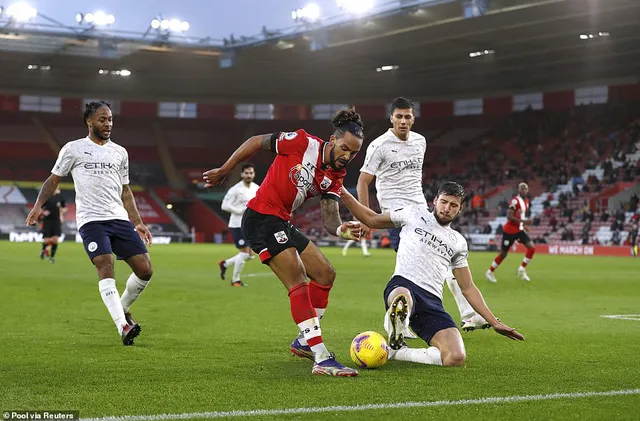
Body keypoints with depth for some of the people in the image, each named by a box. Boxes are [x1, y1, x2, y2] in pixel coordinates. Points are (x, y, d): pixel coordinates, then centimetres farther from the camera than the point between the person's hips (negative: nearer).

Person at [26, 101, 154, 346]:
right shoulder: (73, 149, 7)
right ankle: (123, 326, -26)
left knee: (145, 270, -6)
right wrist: (38, 204, -5)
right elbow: (54, 180, 11)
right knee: (106, 266, -23)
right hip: (91, 220, -4)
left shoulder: (120, 152, 19)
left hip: (120, 219, 4)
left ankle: (123, 309, 20)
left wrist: (138, 223, 18)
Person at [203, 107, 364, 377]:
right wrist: (223, 171, -1)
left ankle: (304, 342, 25)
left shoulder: (335, 176, 4)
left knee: (325, 274, 11)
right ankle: (322, 360, -22)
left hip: (282, 224, 9)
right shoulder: (302, 143, -15)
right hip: (261, 219, -9)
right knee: (298, 282, -18)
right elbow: (256, 142, -5)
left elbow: (328, 217, -5)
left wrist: (341, 230, -28)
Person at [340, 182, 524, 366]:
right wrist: (343, 194, 12)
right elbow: (371, 219, 23)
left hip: (432, 301, 5)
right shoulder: (415, 213, 17)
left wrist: (494, 322, 21)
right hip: (402, 285, -5)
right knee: (402, 301, -48)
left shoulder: (458, 242, 25)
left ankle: (398, 352, -3)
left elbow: (468, 288, 28)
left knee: (457, 358, -21)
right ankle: (395, 340, -17)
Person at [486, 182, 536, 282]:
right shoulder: (515, 200, -18)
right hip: (510, 230, -8)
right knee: (503, 253, 2)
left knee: (532, 248, -7)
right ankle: (490, 272, 21)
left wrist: (524, 225, 10)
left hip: (519, 230, 8)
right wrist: (523, 221, -29)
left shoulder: (526, 201, 9)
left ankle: (522, 270, 7)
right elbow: (509, 216, -25)